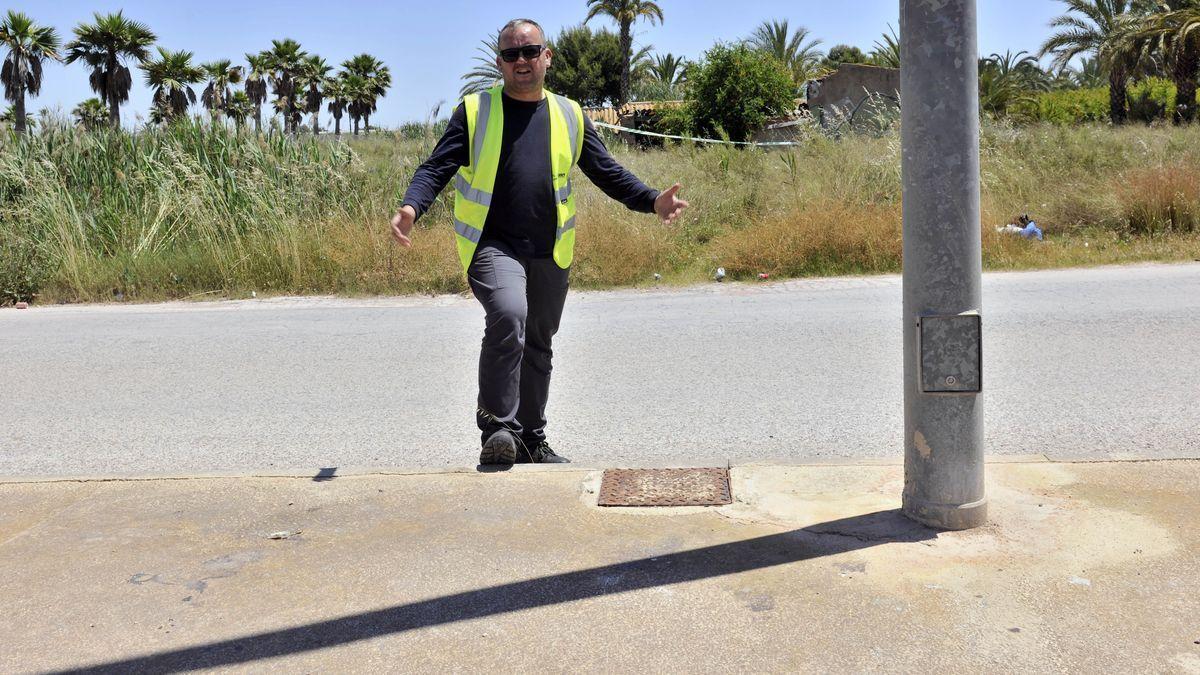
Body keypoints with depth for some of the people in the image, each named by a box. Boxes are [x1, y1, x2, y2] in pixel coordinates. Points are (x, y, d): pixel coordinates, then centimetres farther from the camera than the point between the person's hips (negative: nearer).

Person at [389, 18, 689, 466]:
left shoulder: (570, 116, 12)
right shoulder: (474, 111, 4)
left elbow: (606, 172, 14)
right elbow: (437, 167, -2)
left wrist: (652, 201, -2)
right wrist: (411, 206, -22)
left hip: (550, 254, 4)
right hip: (493, 246, -4)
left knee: (538, 346, 13)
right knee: (508, 316, -30)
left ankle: (531, 439, 28)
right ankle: (497, 428, -19)